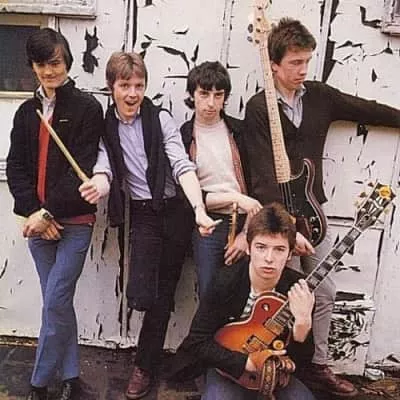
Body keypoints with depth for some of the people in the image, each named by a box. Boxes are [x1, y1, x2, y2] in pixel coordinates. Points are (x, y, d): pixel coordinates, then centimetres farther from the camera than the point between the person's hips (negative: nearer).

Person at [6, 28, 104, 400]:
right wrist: (34, 213, -7)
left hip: (74, 222, -5)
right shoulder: (27, 111, 12)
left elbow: (82, 169, -12)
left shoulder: (87, 107, -4)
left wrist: (48, 212, -15)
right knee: (58, 302, 11)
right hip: (38, 221, 5)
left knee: (55, 302, -5)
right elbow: (15, 167, 6)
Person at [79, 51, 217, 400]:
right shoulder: (106, 126, 3)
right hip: (143, 215, 1)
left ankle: (146, 365, 28)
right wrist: (99, 186, -31)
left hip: (175, 211, -1)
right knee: (141, 295, -10)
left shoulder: (161, 119, -5)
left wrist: (199, 209, -29)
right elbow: (105, 166, -5)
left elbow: (183, 166, -14)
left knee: (163, 293, 7)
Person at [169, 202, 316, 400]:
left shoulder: (298, 290, -15)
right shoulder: (224, 285, -20)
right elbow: (198, 342, -15)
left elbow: (301, 359, -12)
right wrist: (247, 362, -24)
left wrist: (303, 322, -31)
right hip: (229, 367, -2)